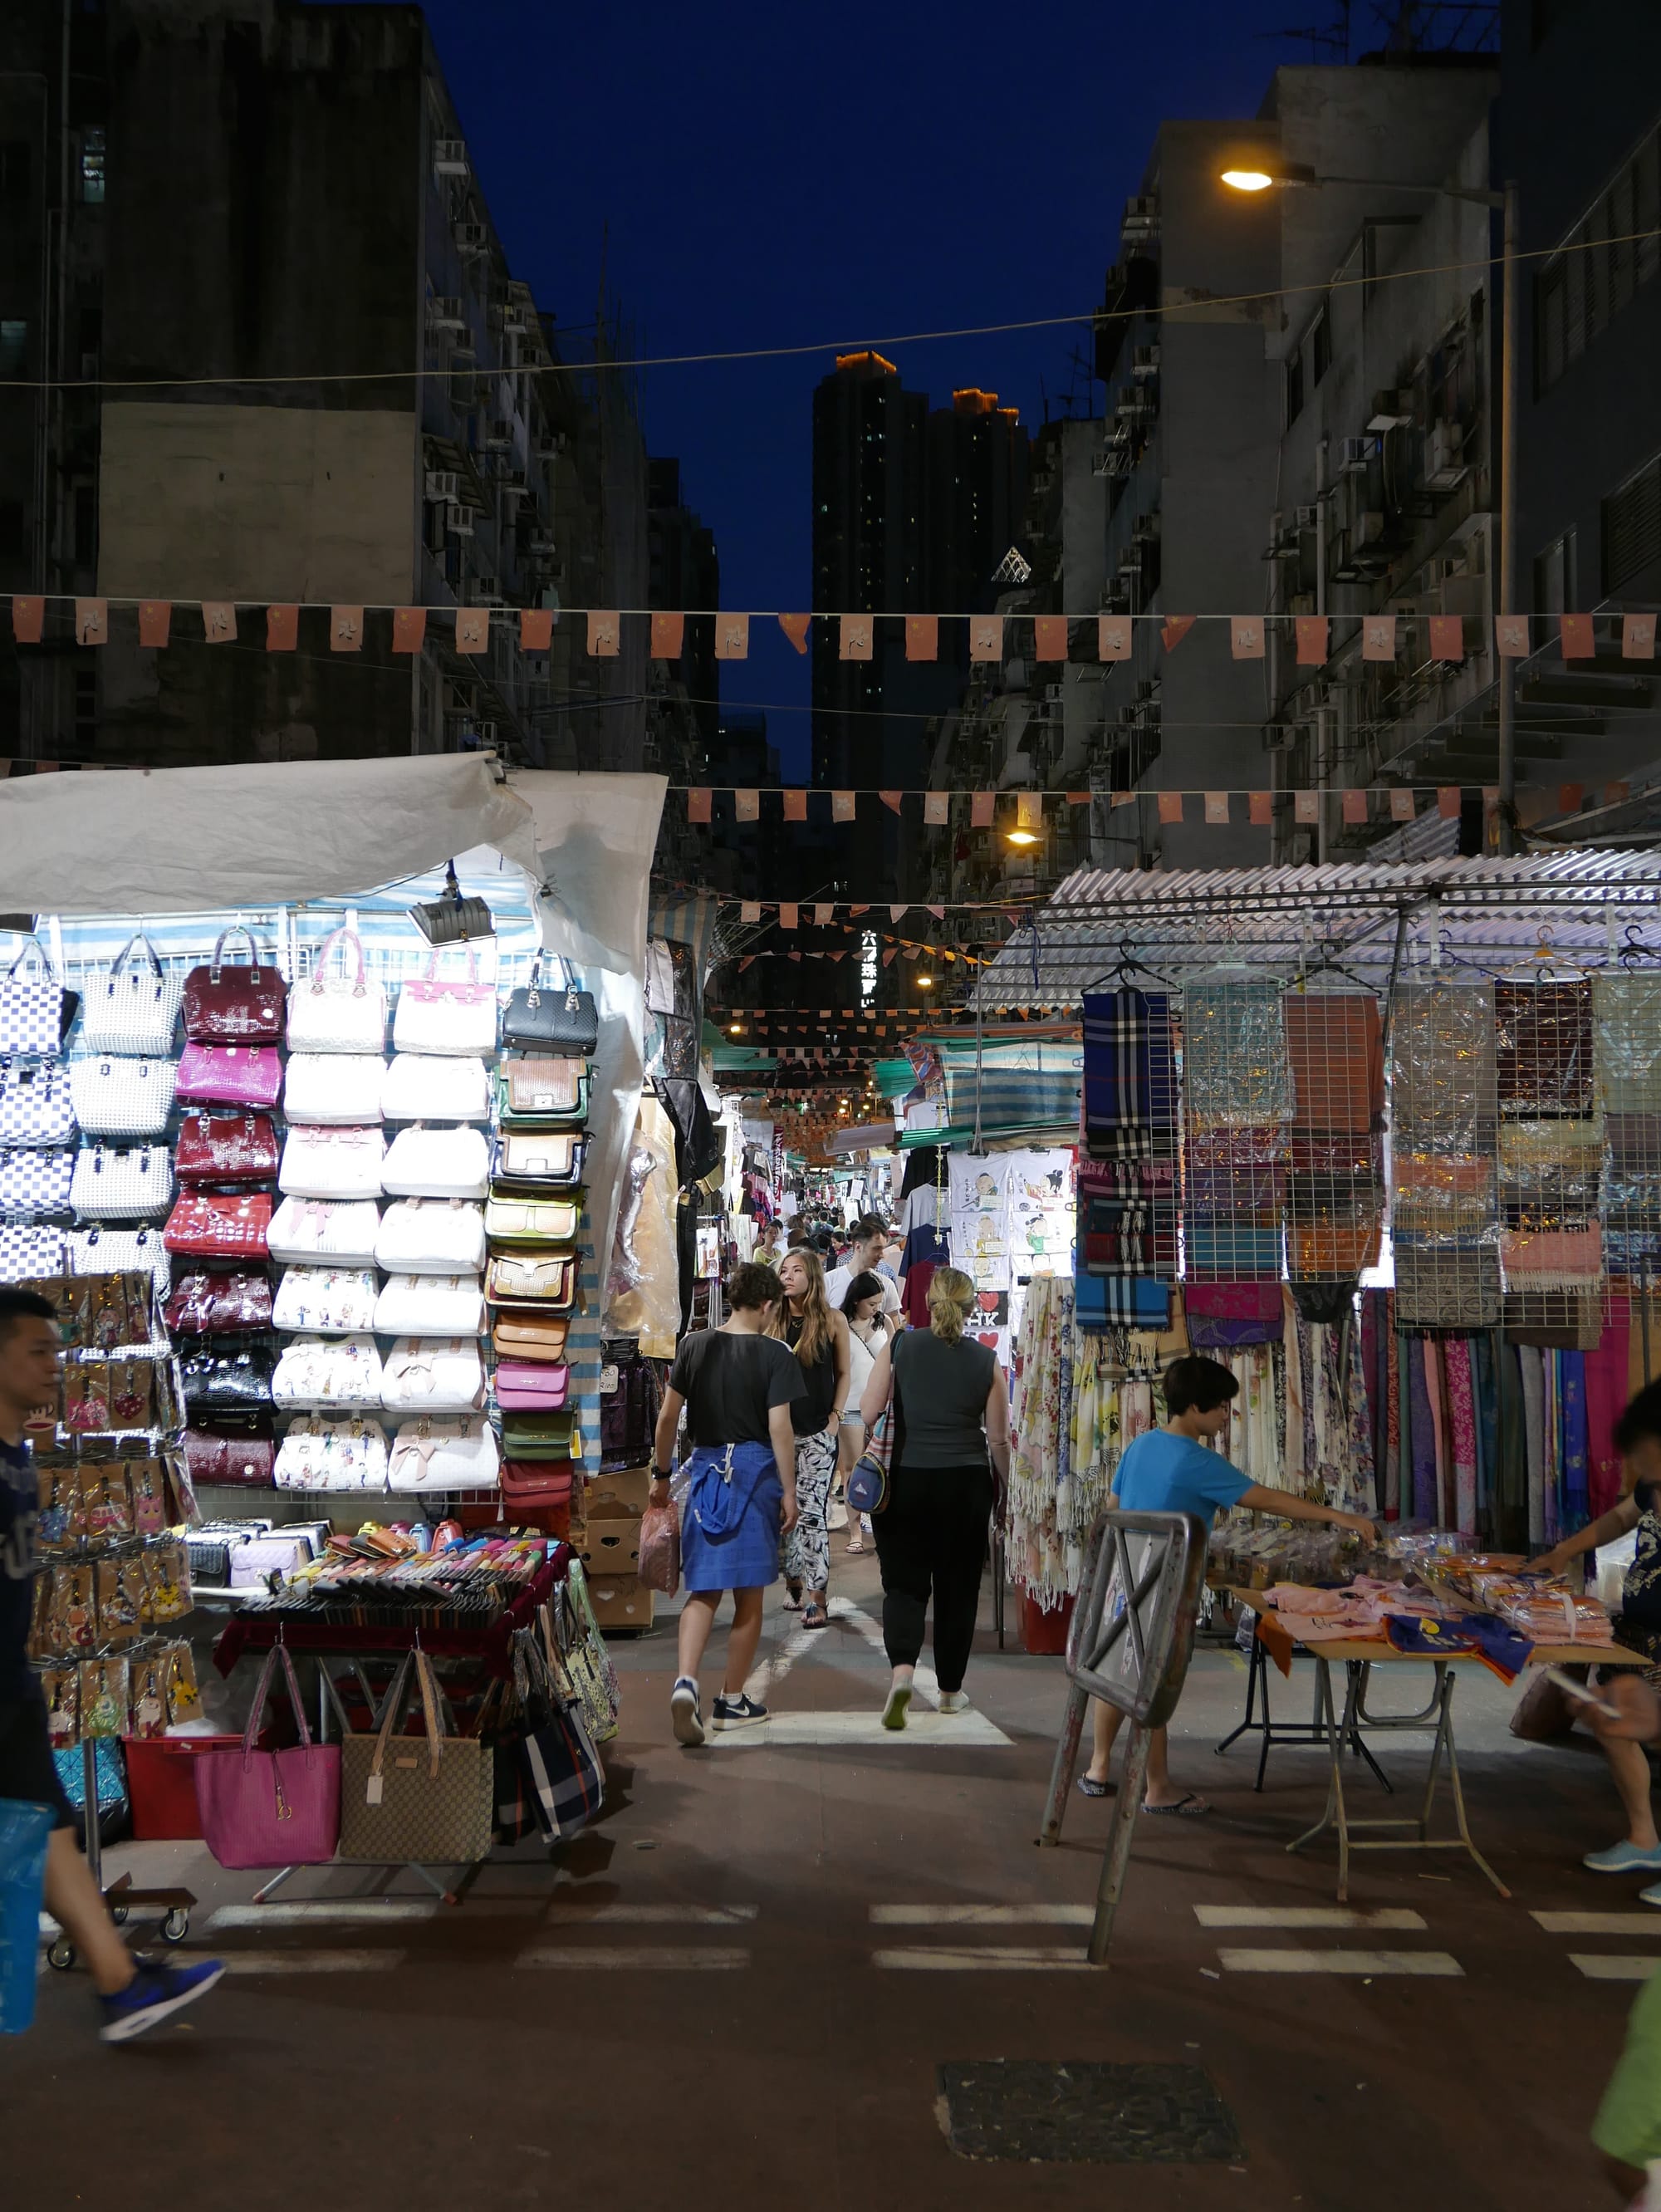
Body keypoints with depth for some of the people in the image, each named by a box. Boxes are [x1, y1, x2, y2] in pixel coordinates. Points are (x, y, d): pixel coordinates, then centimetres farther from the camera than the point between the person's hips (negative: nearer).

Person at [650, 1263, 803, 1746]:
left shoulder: (694, 1346, 3)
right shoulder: (774, 1355, -8)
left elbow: (668, 1416, 5)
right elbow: (779, 1428, -12)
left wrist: (661, 1474, 15)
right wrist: (789, 1491, -6)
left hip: (706, 1468, 3)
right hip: (755, 1470, -3)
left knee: (703, 1589, 7)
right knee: (748, 1593, 9)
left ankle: (686, 1680, -16)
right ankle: (732, 1700, 16)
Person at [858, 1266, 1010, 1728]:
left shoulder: (898, 1347, -2)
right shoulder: (987, 1361, -1)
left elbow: (867, 1414, -6)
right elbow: (998, 1438, 1)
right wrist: (1002, 1486, 15)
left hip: (905, 1479, 0)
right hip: (966, 1483, 0)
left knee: (903, 1581, 5)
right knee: (957, 1587, 12)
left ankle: (902, 1668, -19)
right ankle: (950, 1689, 21)